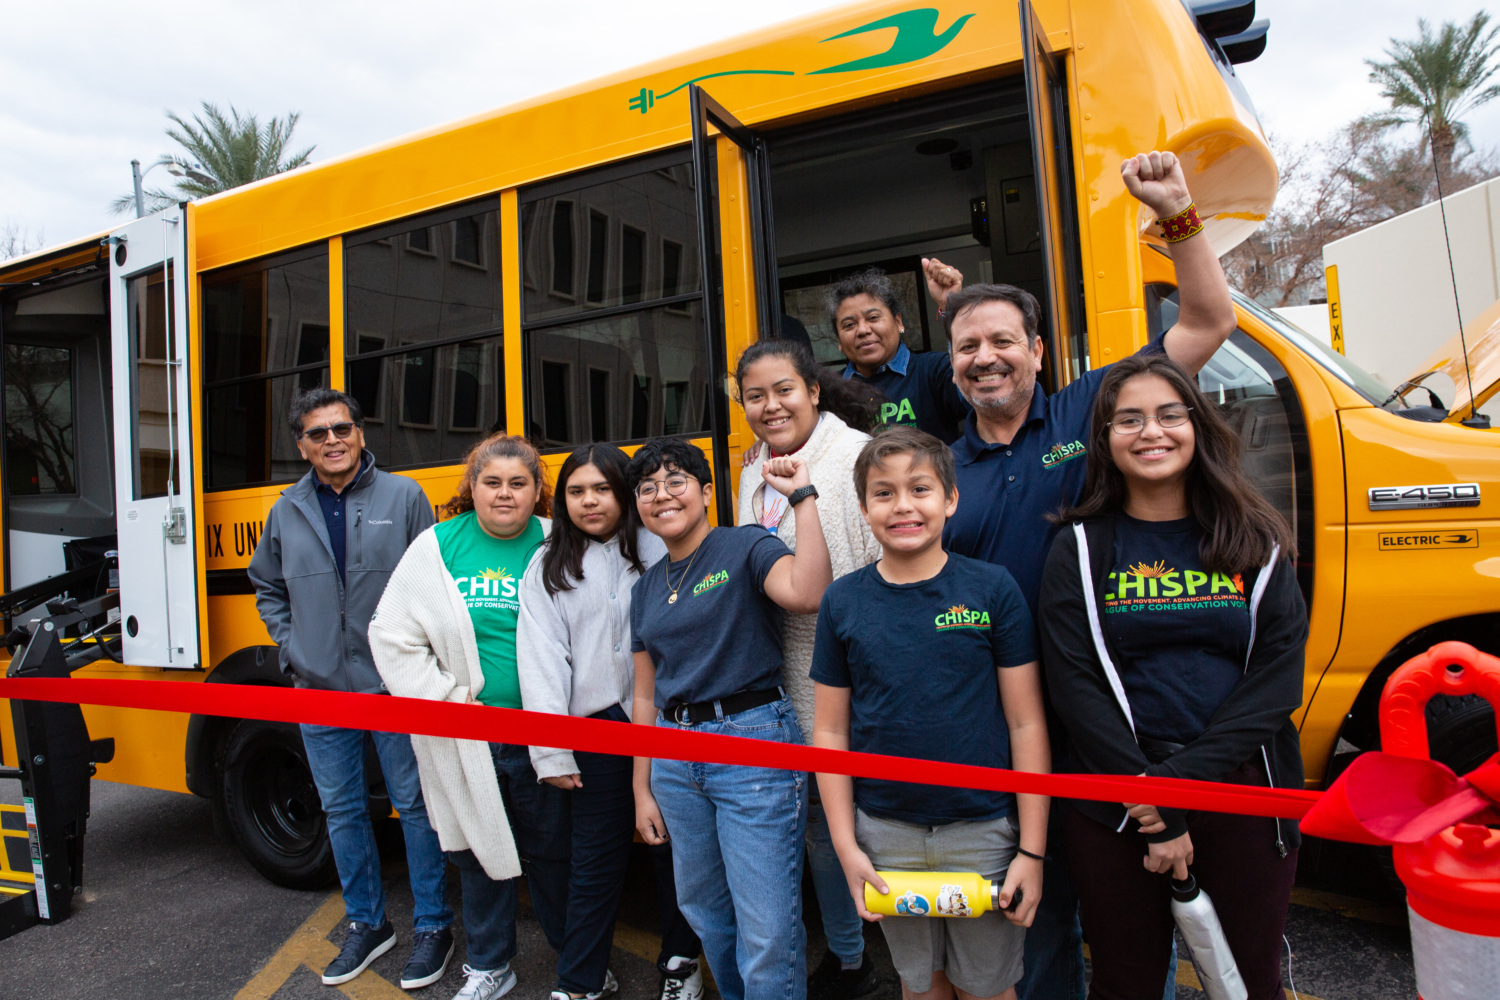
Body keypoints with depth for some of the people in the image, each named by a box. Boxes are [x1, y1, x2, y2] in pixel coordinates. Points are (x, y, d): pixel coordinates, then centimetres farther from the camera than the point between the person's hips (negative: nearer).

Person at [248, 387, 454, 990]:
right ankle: (366, 924, 32)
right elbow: (268, 589, 20)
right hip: (321, 692, 4)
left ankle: (433, 927, 21)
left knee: (415, 805, 5)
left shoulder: (403, 497, -4)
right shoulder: (286, 511, 7)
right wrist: (289, 648, 8)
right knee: (342, 811, 15)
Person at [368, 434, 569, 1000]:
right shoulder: (435, 549, -2)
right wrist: (445, 701, -6)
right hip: (465, 743, 1)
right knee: (478, 850, 16)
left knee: (552, 850, 13)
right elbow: (392, 635, 0)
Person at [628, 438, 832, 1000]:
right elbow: (646, 696, 16)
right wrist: (642, 788, 15)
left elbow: (806, 594, -27)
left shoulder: (747, 547, -5)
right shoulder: (646, 588, 13)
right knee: (703, 909, 21)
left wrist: (802, 499, -22)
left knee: (767, 932, -1)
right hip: (674, 757, 7)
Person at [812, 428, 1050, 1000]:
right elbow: (831, 731, 2)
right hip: (885, 833, 2)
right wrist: (846, 845, -2)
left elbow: (1027, 723, -5)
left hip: (984, 830, -1)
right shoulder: (843, 602, -2)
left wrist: (1032, 849, -6)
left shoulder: (993, 589, -7)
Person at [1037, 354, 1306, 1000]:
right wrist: (1161, 816, -13)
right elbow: (1075, 686, -8)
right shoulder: (1080, 550, -2)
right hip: (1115, 798, -1)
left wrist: (1181, 779, -15)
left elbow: (1277, 678, -5)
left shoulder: (1255, 543, 3)